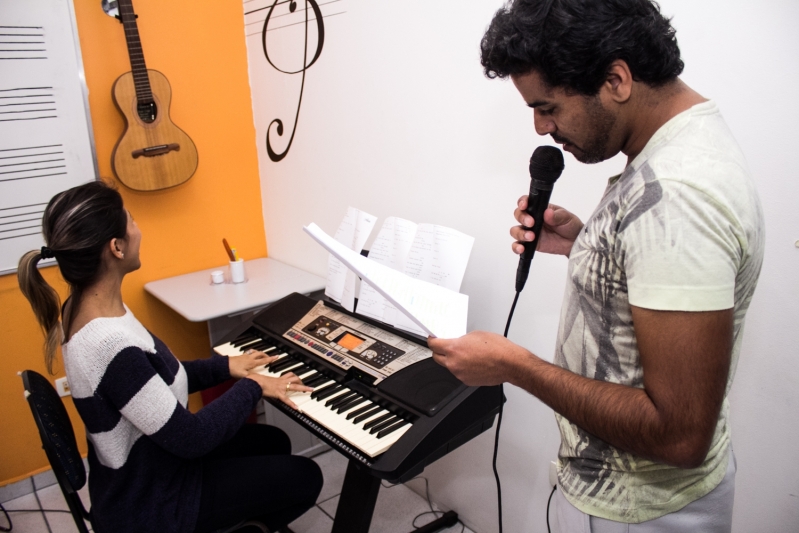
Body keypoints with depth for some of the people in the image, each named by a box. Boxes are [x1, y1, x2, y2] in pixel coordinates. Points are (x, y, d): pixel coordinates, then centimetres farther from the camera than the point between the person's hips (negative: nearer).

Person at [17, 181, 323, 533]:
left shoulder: (86, 306, -6)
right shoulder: (109, 344, -36)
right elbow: (189, 439, -27)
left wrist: (224, 367, 7)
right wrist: (252, 388, -14)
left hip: (141, 472, 9)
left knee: (274, 443, 21)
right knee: (305, 477, 3)